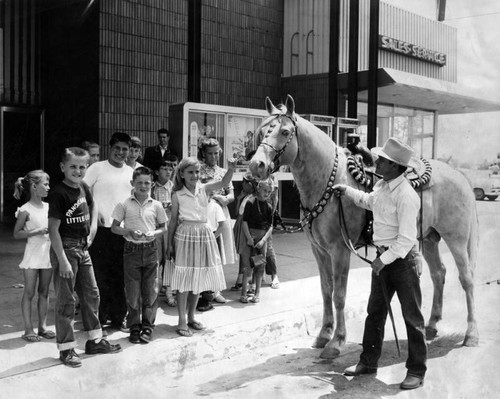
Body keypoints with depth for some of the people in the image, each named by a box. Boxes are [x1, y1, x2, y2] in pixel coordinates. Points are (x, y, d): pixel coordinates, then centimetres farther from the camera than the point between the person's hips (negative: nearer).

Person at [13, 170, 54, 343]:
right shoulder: (25, 210, -8)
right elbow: (17, 234, -8)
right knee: (29, 292, 2)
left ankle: (42, 326, 19)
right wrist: (36, 231, -18)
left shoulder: (48, 207, 7)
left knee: (44, 292, 10)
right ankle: (28, 329, 9)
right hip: (33, 255, -5)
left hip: (48, 253, 5)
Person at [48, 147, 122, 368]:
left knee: (91, 294, 14)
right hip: (65, 248, -8)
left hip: (83, 248, 8)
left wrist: (92, 231, 12)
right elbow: (53, 229, -19)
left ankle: (94, 341, 28)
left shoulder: (84, 188, 5)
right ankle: (66, 349, 13)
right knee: (66, 300, 1)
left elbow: (92, 207, 26)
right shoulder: (59, 193, -17)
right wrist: (62, 260, -21)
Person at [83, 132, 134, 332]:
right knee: (100, 276, 2)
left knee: (120, 277, 9)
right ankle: (100, 318, 14)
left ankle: (118, 317, 20)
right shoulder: (98, 168, -3)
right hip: (102, 229, -4)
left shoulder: (131, 172, 12)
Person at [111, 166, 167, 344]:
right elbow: (114, 227, 3)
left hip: (150, 249, 1)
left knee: (150, 290, 4)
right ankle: (134, 327, 16)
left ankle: (147, 326, 16)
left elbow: (163, 228, 10)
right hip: (132, 249, -1)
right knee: (132, 291, 3)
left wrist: (155, 233, -11)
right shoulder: (125, 204, 0)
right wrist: (129, 232, -13)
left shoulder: (156, 205, 3)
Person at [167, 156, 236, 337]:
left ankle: (191, 317, 25)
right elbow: (173, 221, 2)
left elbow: (224, 183, -12)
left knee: (198, 280, 11)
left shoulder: (204, 189, 2)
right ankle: (182, 321, 7)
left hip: (204, 235, 3)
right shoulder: (177, 195, -3)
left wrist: (231, 169, -31)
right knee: (184, 280, -2)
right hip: (185, 236, -3)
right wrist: (170, 244, 3)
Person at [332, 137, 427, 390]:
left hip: (403, 260, -9)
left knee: (412, 316, 5)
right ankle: (368, 362, 28)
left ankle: (417, 371, 17)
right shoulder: (381, 186, 3)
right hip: (382, 258, 9)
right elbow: (369, 201, 27)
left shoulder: (406, 196, -24)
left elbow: (406, 239, -24)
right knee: (375, 312, 15)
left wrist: (384, 259, -22)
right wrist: (346, 191, 18)